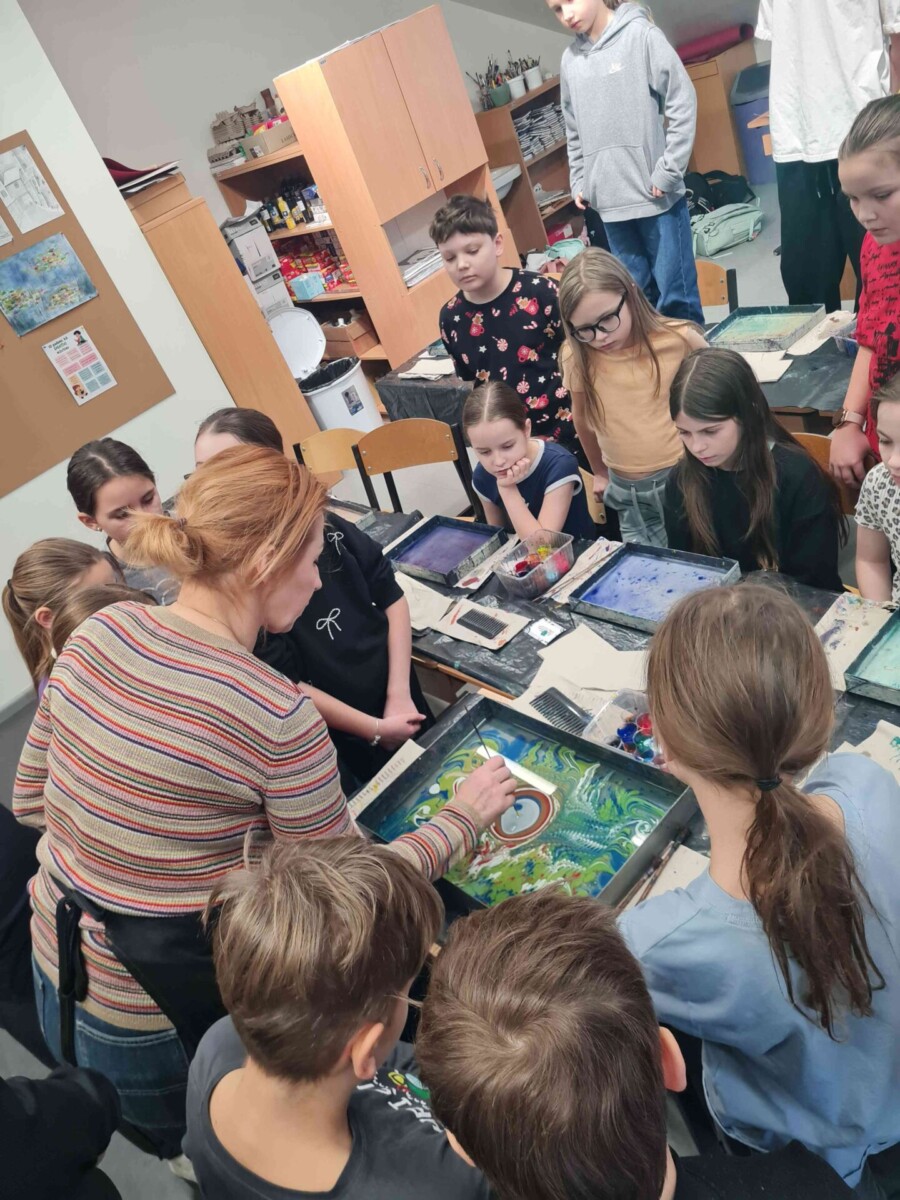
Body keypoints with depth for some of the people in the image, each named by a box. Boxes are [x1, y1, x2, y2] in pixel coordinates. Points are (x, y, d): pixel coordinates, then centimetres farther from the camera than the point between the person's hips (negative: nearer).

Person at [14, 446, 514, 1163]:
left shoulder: (100, 631, -10)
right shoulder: (275, 716, -29)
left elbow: (31, 800, 3)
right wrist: (466, 818, -3)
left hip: (56, 980, 7)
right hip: (164, 1031, -6)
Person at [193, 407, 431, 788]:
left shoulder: (324, 525, -10)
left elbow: (391, 597, 1)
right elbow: (283, 685, -20)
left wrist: (399, 692, -6)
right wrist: (373, 729, -14)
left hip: (395, 693, 5)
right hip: (334, 747, -4)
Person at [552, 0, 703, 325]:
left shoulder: (641, 35, -3)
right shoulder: (570, 59, 11)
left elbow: (682, 103, -6)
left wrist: (667, 171, -11)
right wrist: (578, 182, 13)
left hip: (655, 195, -4)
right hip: (609, 200, 4)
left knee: (675, 292, -1)